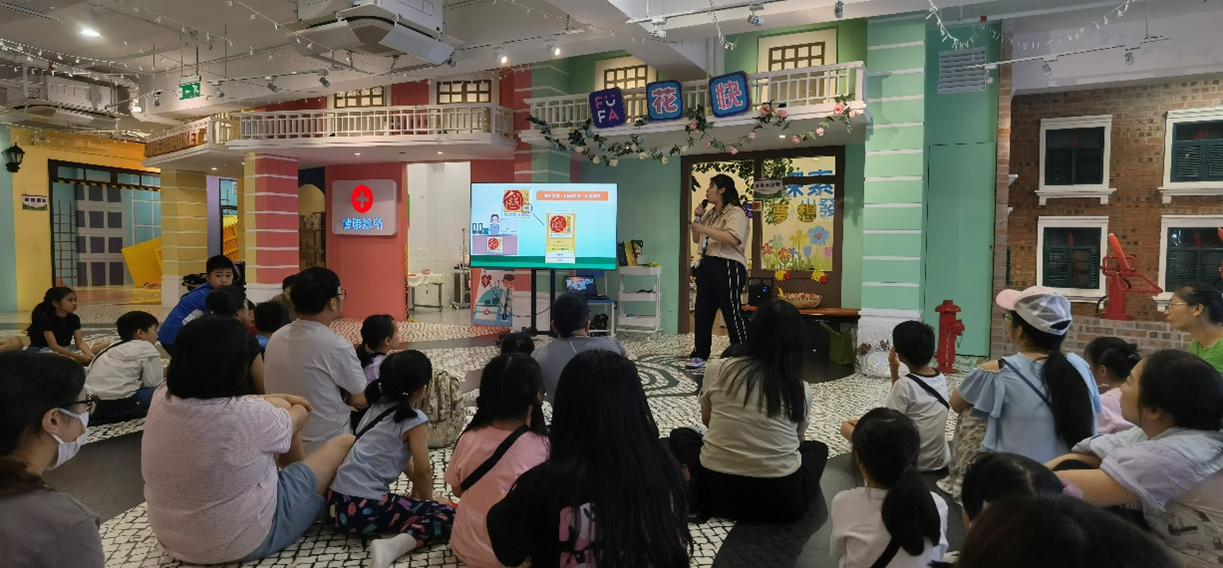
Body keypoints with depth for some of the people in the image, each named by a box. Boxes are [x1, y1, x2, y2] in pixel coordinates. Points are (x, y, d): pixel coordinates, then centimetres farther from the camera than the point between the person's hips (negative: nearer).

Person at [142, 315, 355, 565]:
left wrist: (282, 399, 14)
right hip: (243, 542, -6)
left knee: (278, 406, 12)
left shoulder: (160, 401, -13)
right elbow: (292, 425, -7)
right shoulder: (249, 416, -31)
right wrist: (300, 411, 15)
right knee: (344, 443, 6)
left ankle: (301, 474, 36)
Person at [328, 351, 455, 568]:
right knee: (449, 516, -11)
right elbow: (423, 471, -7)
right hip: (365, 508, -9)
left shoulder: (378, 407, 14)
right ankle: (393, 546, -27)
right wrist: (428, 500, 11)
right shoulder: (415, 420, -9)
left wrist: (416, 485, 32)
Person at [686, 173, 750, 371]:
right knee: (702, 312, 8)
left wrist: (704, 228, -22)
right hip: (707, 265, 9)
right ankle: (700, 355, 14)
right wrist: (697, 218, 7)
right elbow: (697, 239, 22)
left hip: (728, 267, -9)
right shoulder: (710, 214, 18)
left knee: (732, 313, -5)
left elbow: (733, 238, -25)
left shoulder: (736, 212, -9)